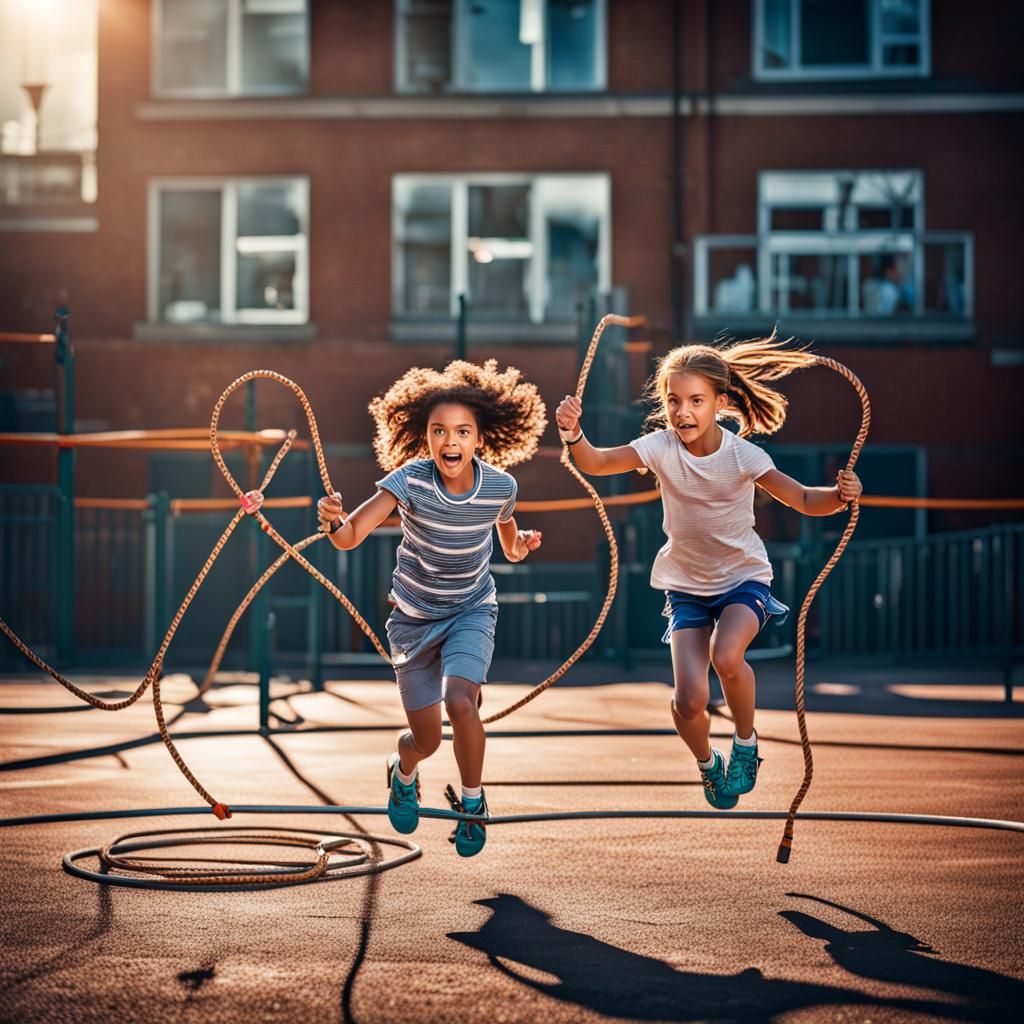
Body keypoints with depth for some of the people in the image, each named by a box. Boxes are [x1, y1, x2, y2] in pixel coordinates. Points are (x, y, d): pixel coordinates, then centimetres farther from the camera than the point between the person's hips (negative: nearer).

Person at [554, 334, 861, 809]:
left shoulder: (741, 455, -19)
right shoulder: (661, 448, -16)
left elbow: (803, 500, -16)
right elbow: (596, 463, -29)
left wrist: (839, 496, -37)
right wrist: (573, 433, -50)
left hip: (743, 578, -2)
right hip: (686, 586, 2)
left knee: (726, 656, -32)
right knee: (689, 701, -12)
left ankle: (746, 742, -1)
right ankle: (708, 763, 23)